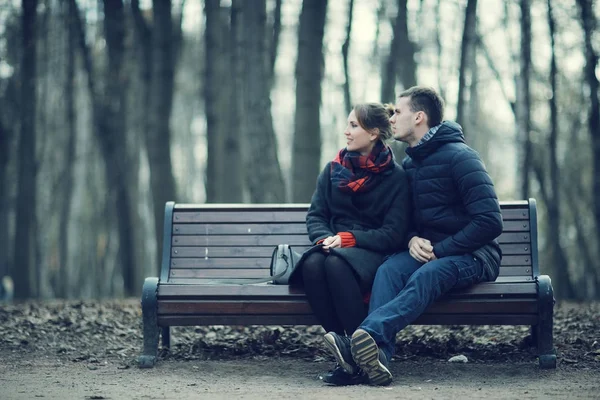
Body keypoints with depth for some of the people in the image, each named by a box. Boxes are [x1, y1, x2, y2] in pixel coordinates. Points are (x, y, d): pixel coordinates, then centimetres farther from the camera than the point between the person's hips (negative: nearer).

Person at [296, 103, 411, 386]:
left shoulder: (395, 177, 0)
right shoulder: (333, 170, 13)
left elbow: (394, 233, -6)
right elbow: (315, 215, 11)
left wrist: (349, 239, -18)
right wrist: (325, 238, -12)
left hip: (374, 252, -4)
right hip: (334, 247, 4)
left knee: (337, 263, -37)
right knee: (312, 264, -32)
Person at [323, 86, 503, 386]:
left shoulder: (459, 157, -11)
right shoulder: (409, 163, 13)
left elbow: (490, 222, -19)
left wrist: (439, 249, -18)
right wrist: (412, 239, -4)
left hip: (473, 255, -6)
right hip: (426, 250, 6)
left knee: (425, 277, -37)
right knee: (389, 269, -26)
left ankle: (368, 334, -59)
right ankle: (377, 355, -47)